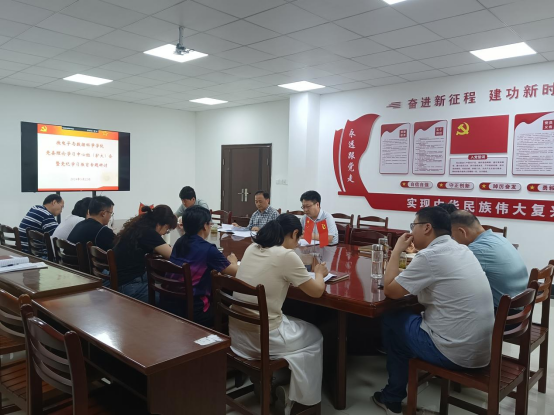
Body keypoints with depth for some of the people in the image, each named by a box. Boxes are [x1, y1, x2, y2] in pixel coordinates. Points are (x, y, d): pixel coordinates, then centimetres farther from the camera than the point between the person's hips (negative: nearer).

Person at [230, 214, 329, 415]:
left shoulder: (252, 248, 3)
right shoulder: (286, 255, -17)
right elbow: (317, 291, -7)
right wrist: (319, 273, 12)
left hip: (237, 333, 7)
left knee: (297, 324, 31)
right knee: (315, 336, 21)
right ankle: (295, 396, 29)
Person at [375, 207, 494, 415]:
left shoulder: (429, 255, -18)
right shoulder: (462, 250, 8)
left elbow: (390, 290, -10)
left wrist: (397, 251, -1)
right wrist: (405, 273, 9)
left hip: (456, 353, -7)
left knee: (392, 320, 12)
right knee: (414, 316, 25)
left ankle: (393, 398, 25)